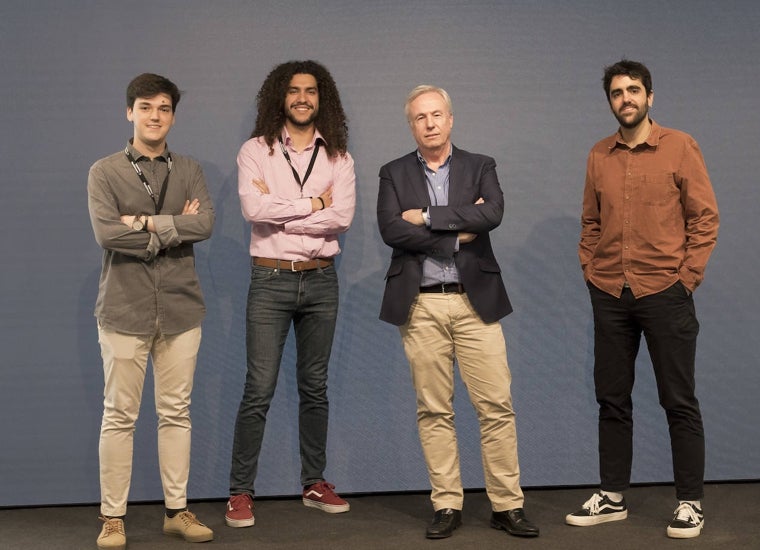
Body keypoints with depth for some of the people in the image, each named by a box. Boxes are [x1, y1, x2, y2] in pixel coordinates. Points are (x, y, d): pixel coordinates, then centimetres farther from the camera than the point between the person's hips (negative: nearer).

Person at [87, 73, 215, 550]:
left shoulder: (189, 171, 10)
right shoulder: (105, 172, 3)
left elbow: (206, 223, -7)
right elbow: (106, 233, -12)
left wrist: (147, 223, -13)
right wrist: (176, 228, -8)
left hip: (181, 307, 3)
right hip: (125, 308, -2)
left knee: (177, 413, 7)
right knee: (119, 416, 1)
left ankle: (177, 510, 17)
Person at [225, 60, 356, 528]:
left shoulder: (338, 157, 5)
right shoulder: (256, 151, 0)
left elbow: (342, 217, -9)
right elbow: (254, 209, -16)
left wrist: (278, 211, -12)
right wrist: (312, 203, -10)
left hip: (321, 279, 3)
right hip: (271, 279, -3)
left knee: (315, 386, 12)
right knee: (259, 390, -4)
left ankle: (315, 484, 23)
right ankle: (241, 493, 3)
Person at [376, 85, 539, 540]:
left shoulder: (480, 167, 8)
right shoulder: (394, 174, 8)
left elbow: (493, 213, -12)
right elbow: (391, 230, -8)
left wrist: (427, 217, -12)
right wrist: (458, 233, -10)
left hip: (475, 301, 0)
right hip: (420, 306, 0)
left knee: (497, 405, -2)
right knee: (434, 410, 4)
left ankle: (508, 506, 8)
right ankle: (448, 506, 13)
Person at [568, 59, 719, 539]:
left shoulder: (679, 147, -2)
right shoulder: (599, 156, 9)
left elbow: (705, 217, -4)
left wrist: (687, 277, -9)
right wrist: (590, 269, 4)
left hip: (665, 293, -4)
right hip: (610, 296, 4)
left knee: (679, 401, 1)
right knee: (612, 399, 10)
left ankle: (691, 504, 10)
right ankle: (612, 498, 20)